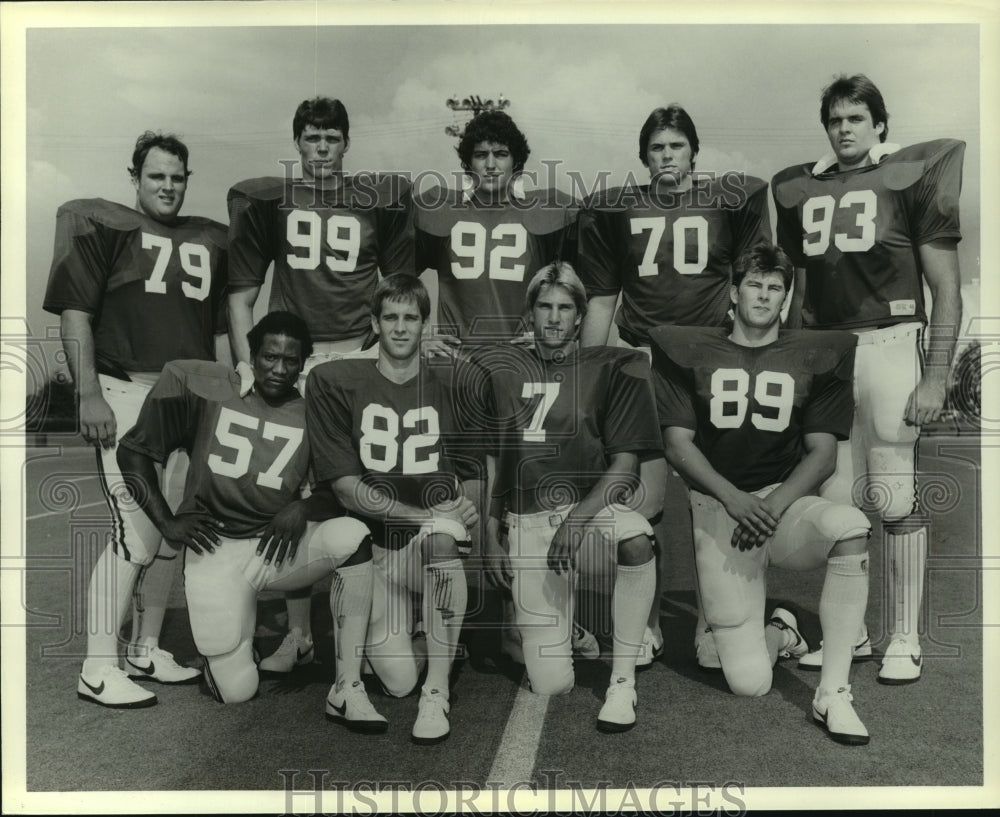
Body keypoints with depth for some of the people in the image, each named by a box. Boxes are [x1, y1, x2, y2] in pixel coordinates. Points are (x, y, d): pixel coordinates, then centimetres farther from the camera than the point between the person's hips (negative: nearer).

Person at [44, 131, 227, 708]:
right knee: (137, 533, -10)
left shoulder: (210, 239, 16)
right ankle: (98, 671, 2)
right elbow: (75, 313, -4)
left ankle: (147, 652, 25)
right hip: (126, 393, -6)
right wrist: (90, 396, -11)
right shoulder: (100, 224, 2)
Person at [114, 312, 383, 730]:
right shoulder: (202, 385, 0)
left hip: (278, 547, 2)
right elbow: (133, 450, 5)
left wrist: (304, 508, -16)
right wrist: (167, 523, -1)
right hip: (215, 549, -1)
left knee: (353, 534, -31)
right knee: (236, 691, -9)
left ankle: (347, 691, -23)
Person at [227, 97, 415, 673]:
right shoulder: (266, 200, 12)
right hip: (290, 359, 1)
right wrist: (246, 364, 1)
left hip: (360, 356, -1)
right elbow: (241, 294, 11)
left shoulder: (379, 200, 10)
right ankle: (298, 634, 11)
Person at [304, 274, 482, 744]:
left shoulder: (449, 386, 8)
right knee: (398, 681, -11)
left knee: (444, 533, -37)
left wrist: (466, 506, -15)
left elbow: (471, 477, 9)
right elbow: (345, 486, -8)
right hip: (374, 549, 0)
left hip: (436, 548, 1)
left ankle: (437, 692, -23)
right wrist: (424, 515, -18)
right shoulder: (333, 382, -1)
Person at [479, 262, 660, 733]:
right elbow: (489, 460, 12)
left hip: (593, 503, 0)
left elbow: (624, 463, -4)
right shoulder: (501, 370, 10)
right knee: (551, 684, -7)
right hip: (527, 519, 1)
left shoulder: (611, 370, 3)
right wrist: (491, 532, 5)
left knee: (636, 542, -39)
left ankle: (623, 682, -18)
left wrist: (579, 518, -18)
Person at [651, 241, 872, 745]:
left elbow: (823, 454, 4)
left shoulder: (813, 358, 11)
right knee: (749, 684, -11)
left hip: (786, 501, 1)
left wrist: (775, 504, -15)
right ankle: (781, 632, 27)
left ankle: (833, 694, -22)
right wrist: (734, 499, -14)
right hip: (718, 509, -1)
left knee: (851, 527, -37)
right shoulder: (691, 353, 9)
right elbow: (678, 444, 1)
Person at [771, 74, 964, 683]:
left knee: (895, 495, -4)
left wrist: (937, 375, -7)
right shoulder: (803, 189, 16)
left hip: (889, 342, -4)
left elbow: (947, 289, 0)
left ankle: (906, 639, 9)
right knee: (837, 497, 6)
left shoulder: (911, 174, 3)